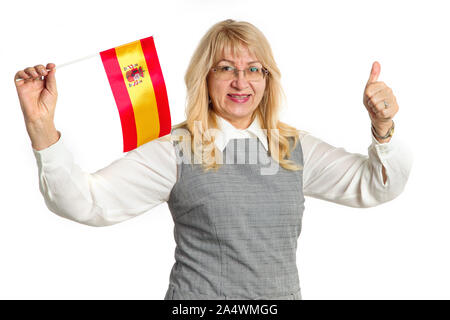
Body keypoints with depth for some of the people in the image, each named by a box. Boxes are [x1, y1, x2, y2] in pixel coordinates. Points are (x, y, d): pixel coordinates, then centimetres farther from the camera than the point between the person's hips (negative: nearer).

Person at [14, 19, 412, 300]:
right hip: (199, 295, -3)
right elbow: (86, 201, -14)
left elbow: (373, 185, 6)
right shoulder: (177, 151, -7)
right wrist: (42, 128, -27)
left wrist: (383, 129, -12)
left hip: (284, 292, 4)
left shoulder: (296, 148, 5)